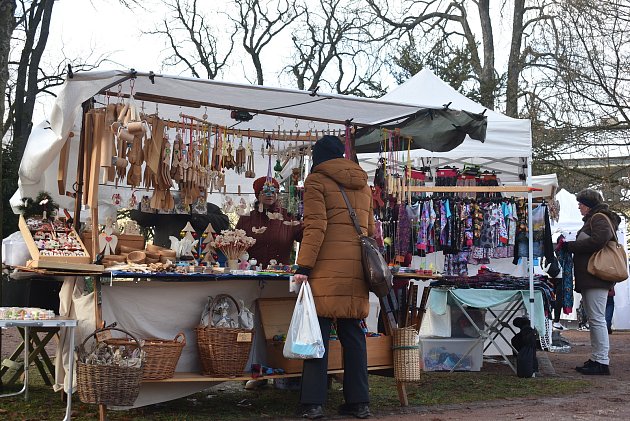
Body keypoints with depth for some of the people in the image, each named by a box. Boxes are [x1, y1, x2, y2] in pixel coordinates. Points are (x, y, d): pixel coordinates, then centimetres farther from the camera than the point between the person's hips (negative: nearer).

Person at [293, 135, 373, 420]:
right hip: (356, 268, 5)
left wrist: (303, 266, -11)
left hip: (327, 268, -5)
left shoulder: (317, 180, 1)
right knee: (352, 334, 9)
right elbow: (371, 229, 20)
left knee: (318, 332, -2)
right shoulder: (362, 184, 20)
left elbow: (315, 226, -9)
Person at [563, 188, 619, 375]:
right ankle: (595, 359, 16)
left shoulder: (599, 218, -6)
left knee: (597, 319, -10)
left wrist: (570, 246, -14)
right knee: (593, 320, 11)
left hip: (596, 278, -10)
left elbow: (599, 240, -22)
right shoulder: (592, 219, 24)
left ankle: (602, 362, -9)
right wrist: (570, 246, 7)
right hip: (589, 278, 10)